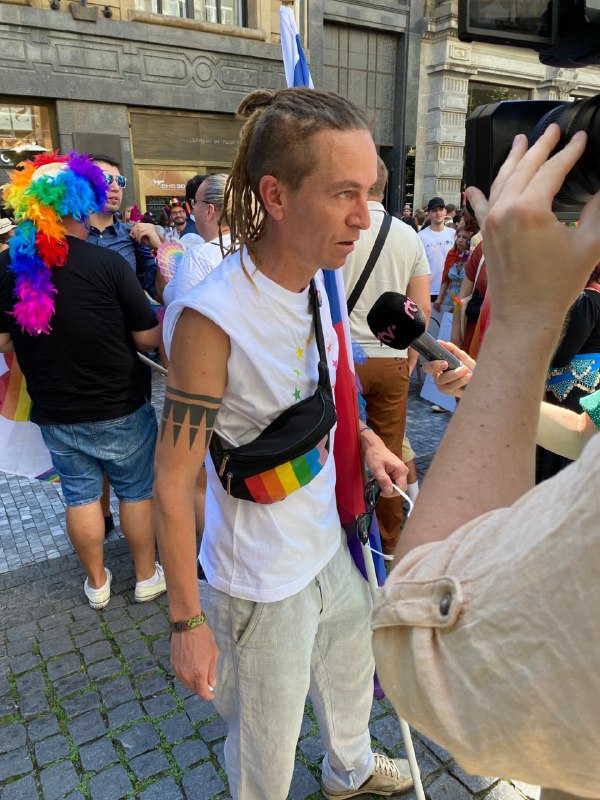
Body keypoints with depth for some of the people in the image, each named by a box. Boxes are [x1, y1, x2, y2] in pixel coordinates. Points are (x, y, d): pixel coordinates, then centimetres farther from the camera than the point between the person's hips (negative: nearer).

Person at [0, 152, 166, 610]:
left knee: (81, 494, 17)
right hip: (118, 409, -3)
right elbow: (149, 337, -12)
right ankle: (147, 577, 31)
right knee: (137, 490, 14)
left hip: (54, 413, 4)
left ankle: (97, 584, 34)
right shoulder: (108, 264, -18)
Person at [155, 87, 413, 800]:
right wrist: (186, 622, -15)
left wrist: (366, 441, 2)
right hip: (262, 579, -7)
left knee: (352, 668, 32)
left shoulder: (316, 280, -6)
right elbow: (172, 482, -22)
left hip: (329, 539, 8)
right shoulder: (211, 318, -29)